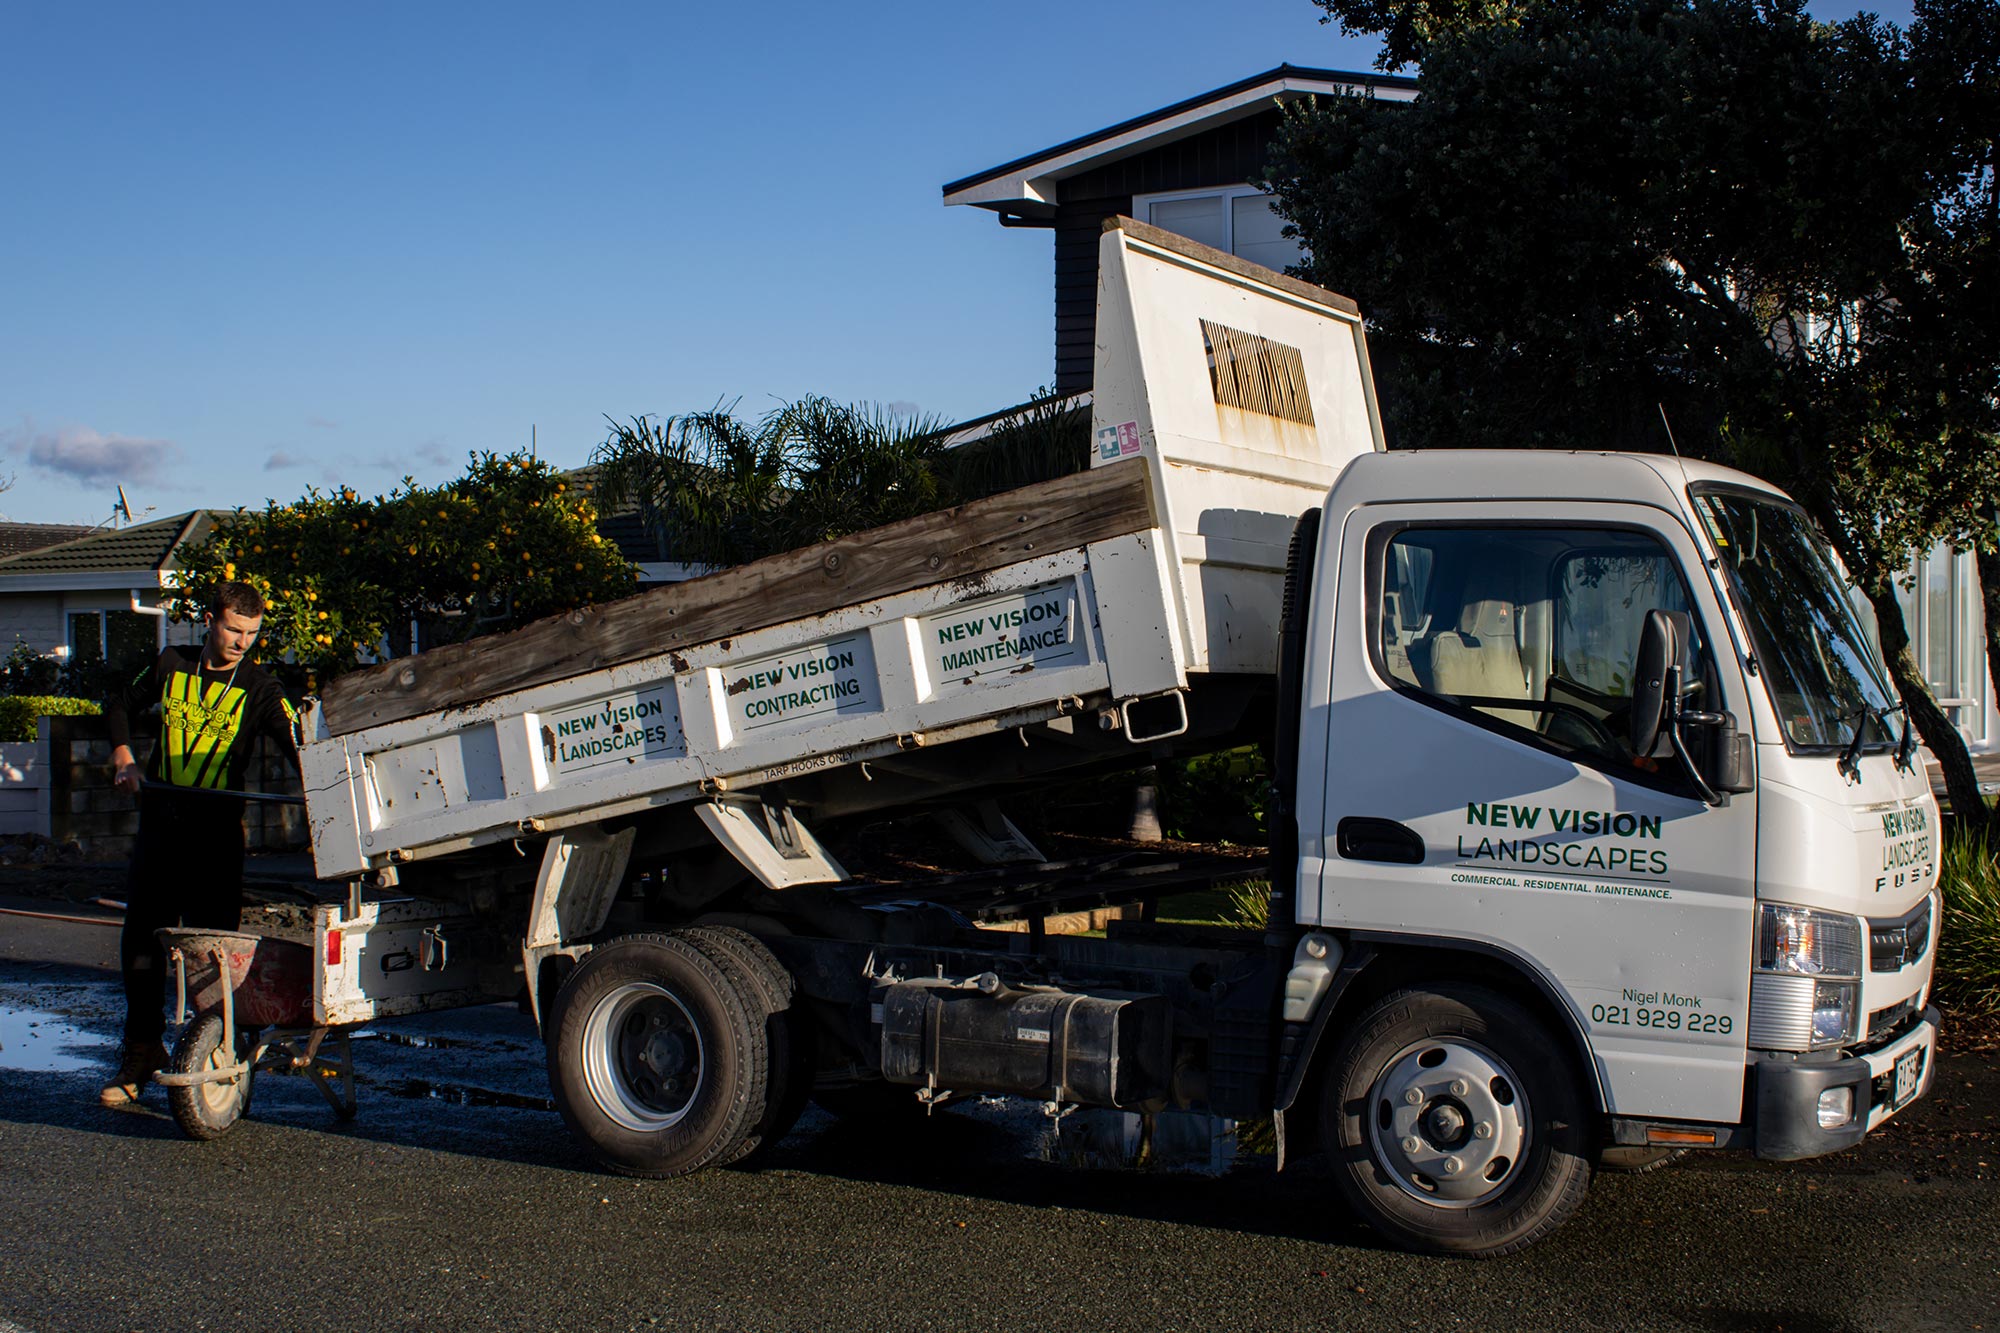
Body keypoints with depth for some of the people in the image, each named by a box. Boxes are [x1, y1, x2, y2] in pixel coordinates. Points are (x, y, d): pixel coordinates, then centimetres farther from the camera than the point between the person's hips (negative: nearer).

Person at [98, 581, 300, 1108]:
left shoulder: (259, 687, -3)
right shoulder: (171, 664, 7)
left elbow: (296, 746, -14)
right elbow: (119, 705, 24)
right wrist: (123, 756, 8)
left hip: (218, 833, -3)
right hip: (159, 824, 3)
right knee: (140, 940, 6)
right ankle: (142, 1048, 19)